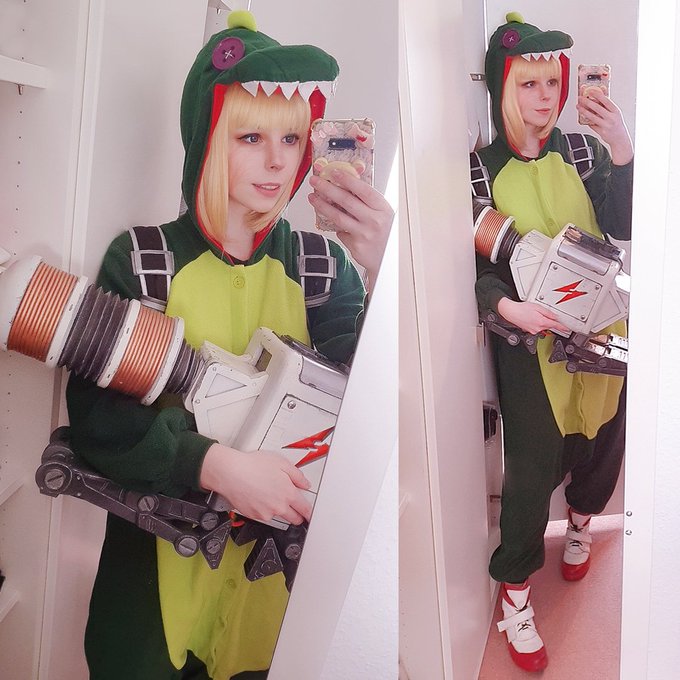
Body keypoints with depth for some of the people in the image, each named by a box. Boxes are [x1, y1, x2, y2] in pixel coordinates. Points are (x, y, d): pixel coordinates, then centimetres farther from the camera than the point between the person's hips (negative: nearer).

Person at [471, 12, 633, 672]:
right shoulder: (481, 169, -4)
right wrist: (507, 306, -24)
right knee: (534, 463, 0)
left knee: (601, 439, 16)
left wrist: (622, 150, -21)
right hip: (528, 340, -3)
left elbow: (623, 229, -9)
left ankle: (580, 519, 50)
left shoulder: (583, 152, 2)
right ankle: (514, 589, 21)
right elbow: (477, 265, -5)